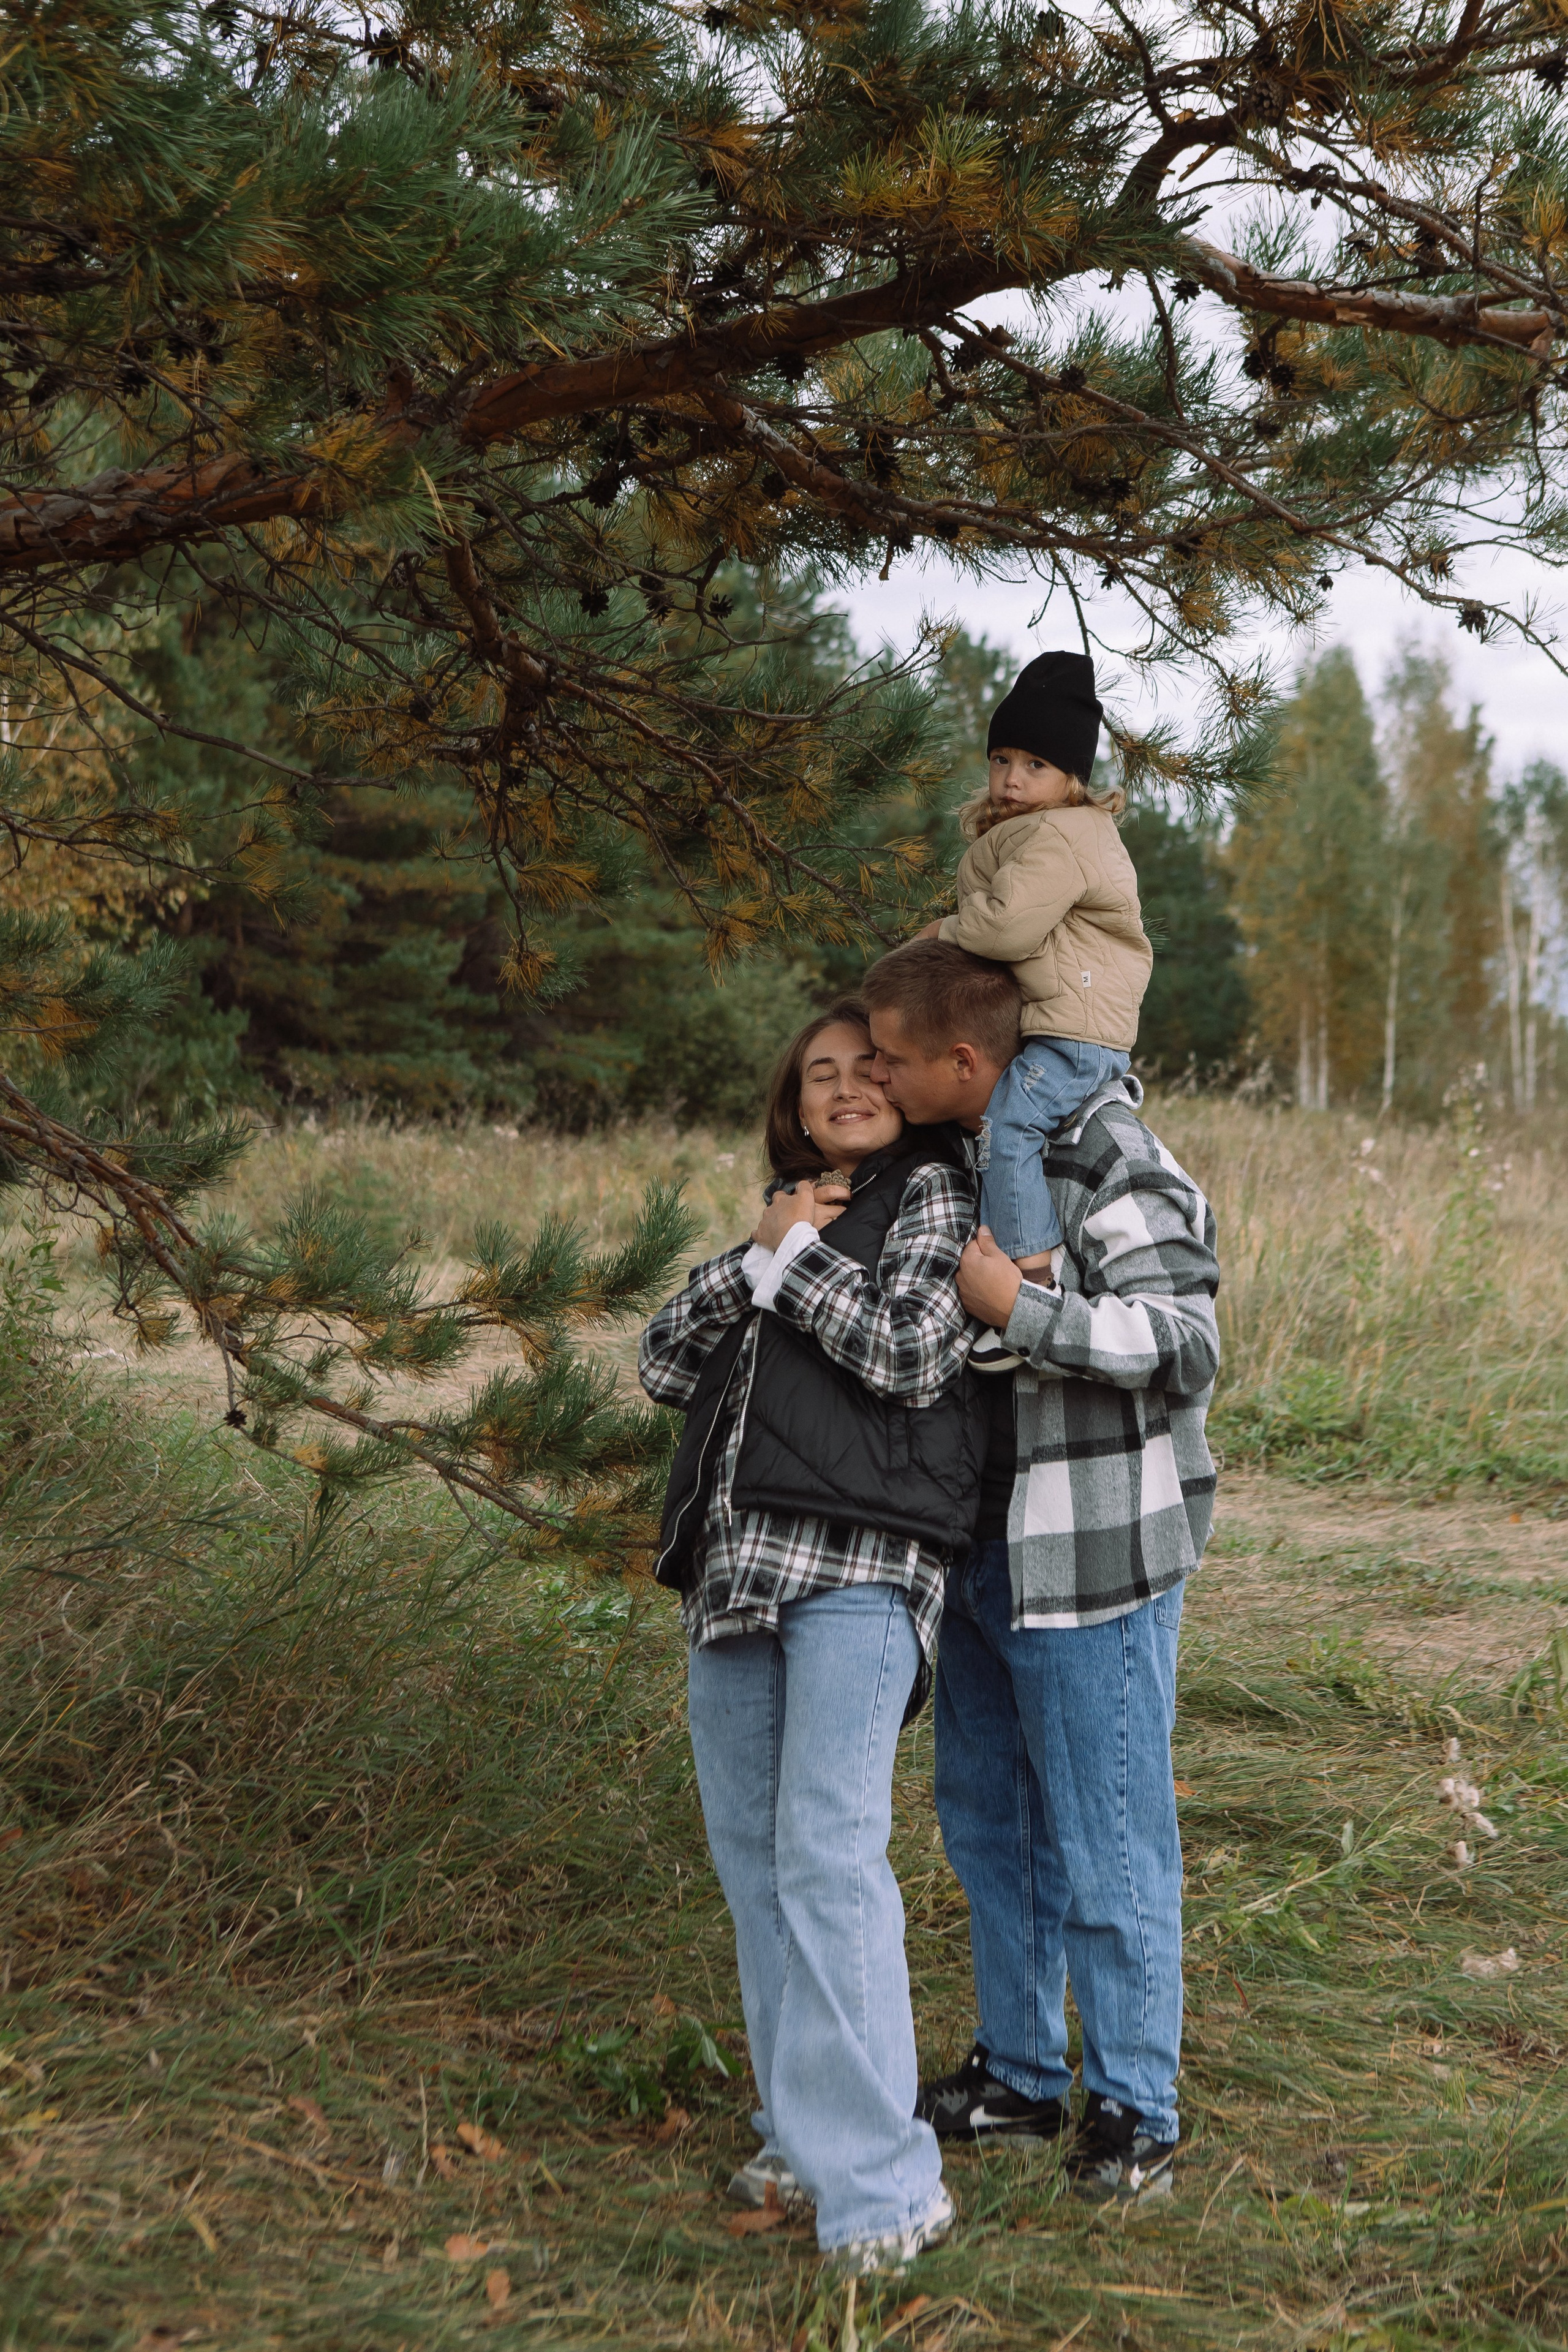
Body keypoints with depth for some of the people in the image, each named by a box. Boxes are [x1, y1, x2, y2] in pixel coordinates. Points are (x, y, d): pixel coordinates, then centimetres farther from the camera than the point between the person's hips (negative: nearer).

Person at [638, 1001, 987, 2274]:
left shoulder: (937, 1192, 7)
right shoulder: (790, 1216, 25)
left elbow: (910, 1353, -9)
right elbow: (666, 1364, 14)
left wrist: (797, 1256, 1)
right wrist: (764, 1254, 2)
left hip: (858, 1560, -7)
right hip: (735, 1563, 7)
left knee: (829, 1855, -14)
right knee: (751, 1851, 8)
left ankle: (882, 2181, -10)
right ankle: (807, 2133, 19)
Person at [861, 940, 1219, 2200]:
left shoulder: (1110, 1164, -19)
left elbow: (1188, 1345, -25)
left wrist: (1018, 1305, -27)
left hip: (1094, 1555, -9)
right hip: (986, 1544, 9)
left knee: (1106, 1844, 2)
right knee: (989, 1820, 18)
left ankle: (1136, 2108, 18)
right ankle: (1020, 2073, 33)